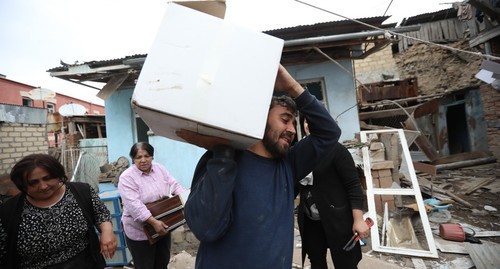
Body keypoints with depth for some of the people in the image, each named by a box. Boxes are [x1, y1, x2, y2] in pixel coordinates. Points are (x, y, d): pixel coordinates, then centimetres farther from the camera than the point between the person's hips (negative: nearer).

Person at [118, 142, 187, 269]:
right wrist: (154, 222, -32)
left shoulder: (160, 169, 0)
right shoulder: (127, 177, -17)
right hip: (139, 231, -5)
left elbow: (174, 185, 3)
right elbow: (134, 205, -26)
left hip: (162, 226, 5)